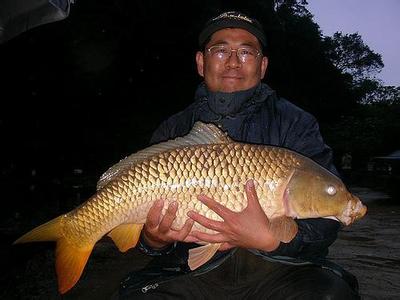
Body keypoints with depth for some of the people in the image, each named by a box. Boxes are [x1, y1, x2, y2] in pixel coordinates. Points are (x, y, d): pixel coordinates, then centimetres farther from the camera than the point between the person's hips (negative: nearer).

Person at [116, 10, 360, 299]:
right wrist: (154, 240, -20)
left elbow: (325, 221, -10)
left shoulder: (294, 123, -1)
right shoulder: (172, 131, 5)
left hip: (277, 270, -1)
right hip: (195, 272, 2)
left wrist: (270, 240, -29)